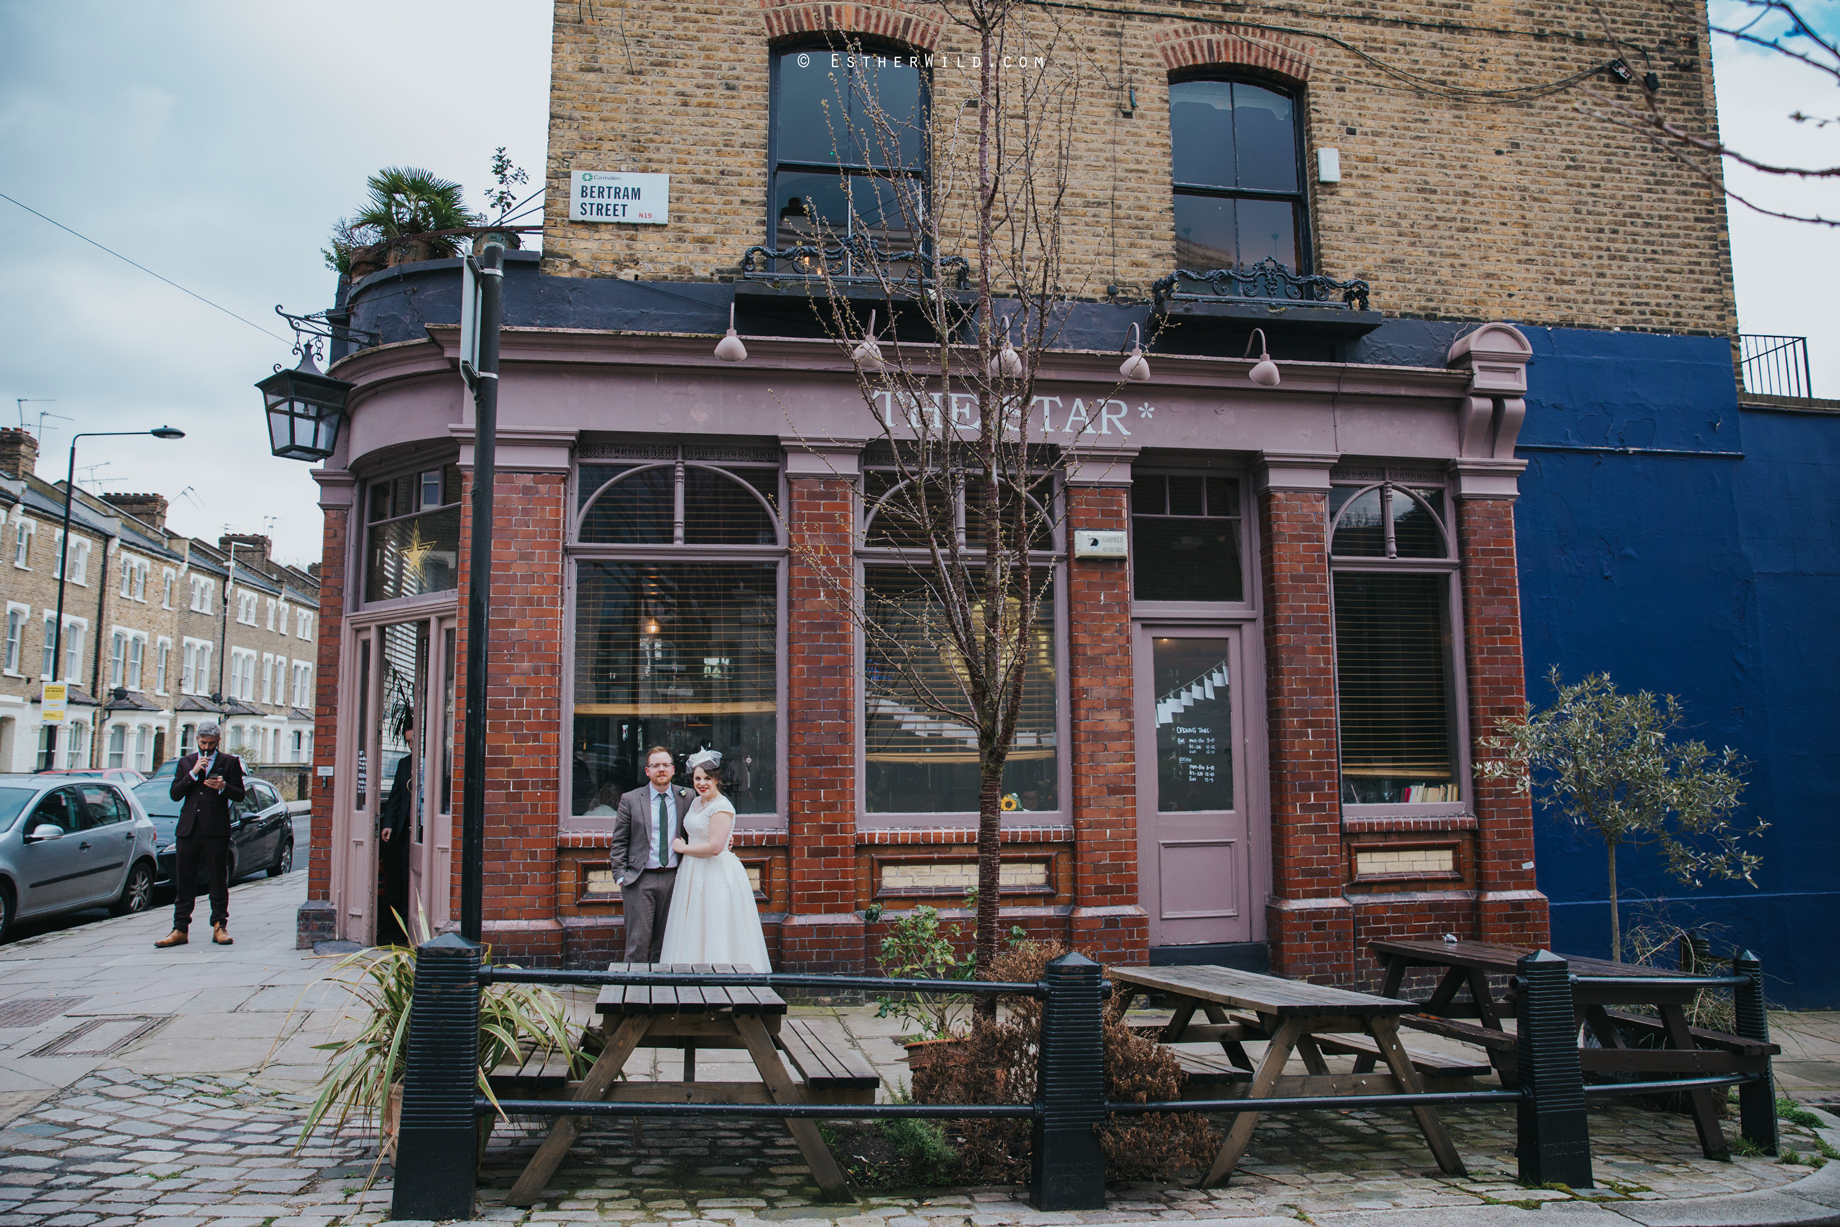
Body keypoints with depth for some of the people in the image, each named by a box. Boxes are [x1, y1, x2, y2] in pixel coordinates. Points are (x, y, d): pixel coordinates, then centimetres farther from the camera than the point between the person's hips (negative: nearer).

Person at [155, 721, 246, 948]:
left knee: (218, 882, 2)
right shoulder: (185, 763, 15)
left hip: (216, 830, -2)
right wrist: (193, 773, -7)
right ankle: (180, 930, 9)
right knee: (183, 882, 5)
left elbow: (239, 795, 4)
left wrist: (223, 787, -16)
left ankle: (219, 927, 9)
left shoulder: (230, 762, 8)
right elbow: (175, 794, 5)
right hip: (188, 829, 2)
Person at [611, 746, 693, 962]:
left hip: (673, 878, 2)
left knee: (665, 942, 8)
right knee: (638, 942, -4)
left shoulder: (686, 797, 6)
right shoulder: (630, 800, 2)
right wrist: (621, 877, -4)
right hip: (640, 879, -2)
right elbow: (619, 841, 4)